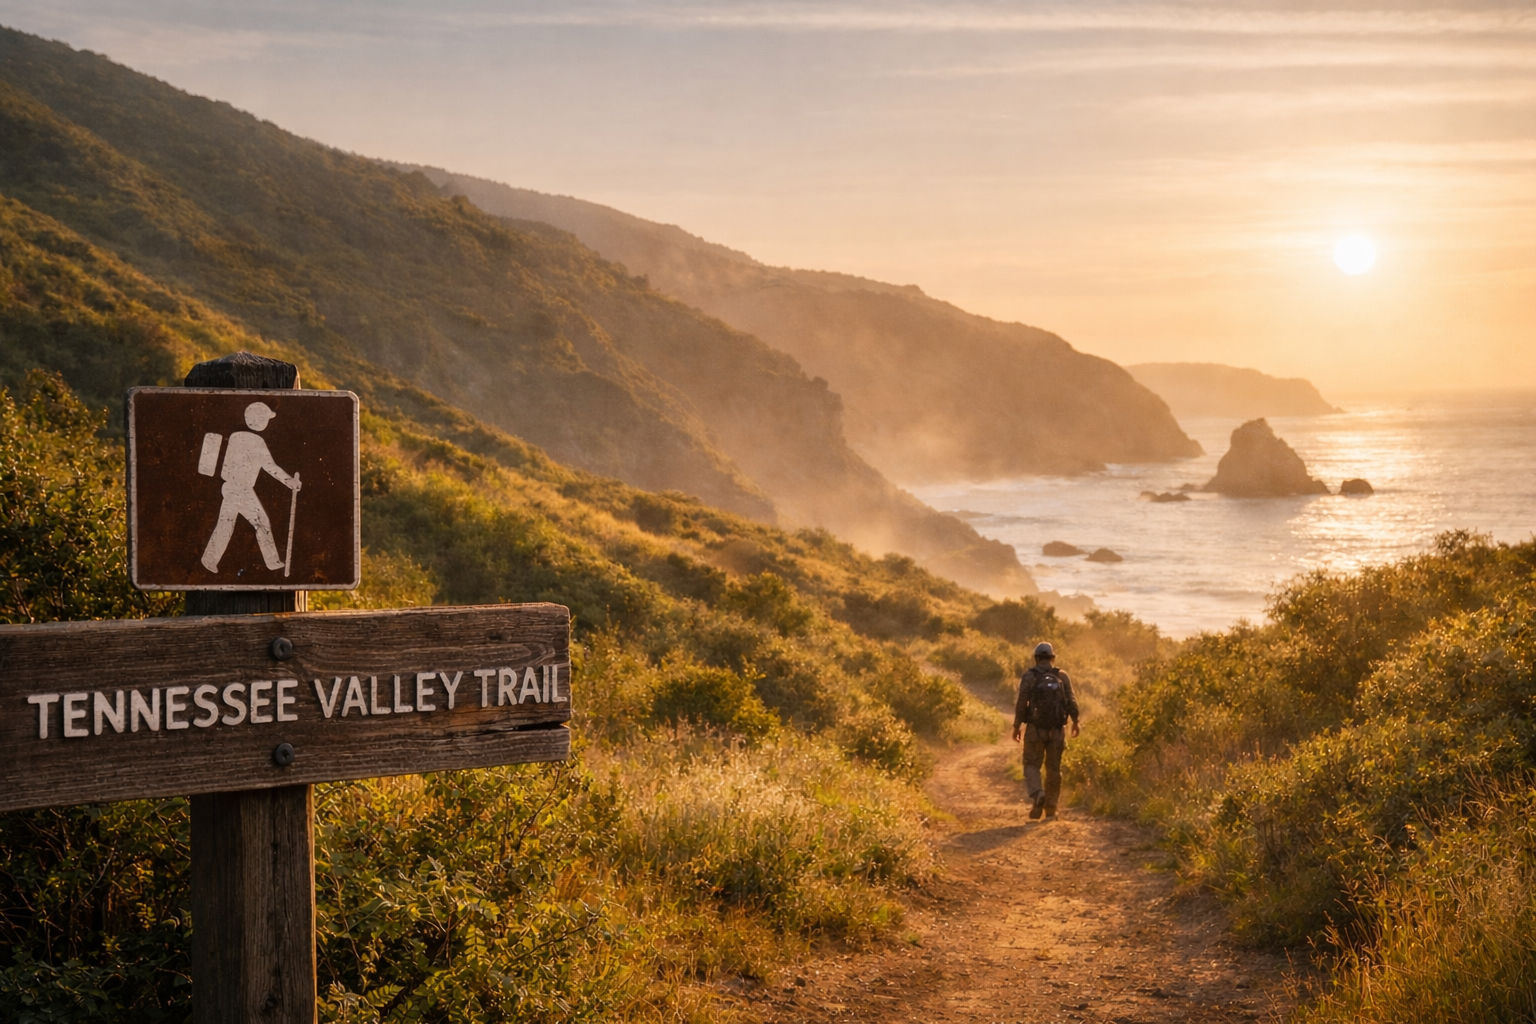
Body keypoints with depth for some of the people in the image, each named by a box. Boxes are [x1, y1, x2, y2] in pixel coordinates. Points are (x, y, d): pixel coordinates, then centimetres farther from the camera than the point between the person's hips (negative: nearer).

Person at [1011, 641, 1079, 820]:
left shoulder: (1028, 676, -5)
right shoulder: (1062, 676, 1)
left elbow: (1022, 703, -10)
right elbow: (1071, 702, -3)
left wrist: (1016, 726, -2)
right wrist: (1075, 721, 12)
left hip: (1035, 729, -2)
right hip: (1056, 729, 2)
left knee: (1032, 765, 7)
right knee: (1053, 768, 11)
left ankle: (1038, 794, -20)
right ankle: (1051, 808, 11)